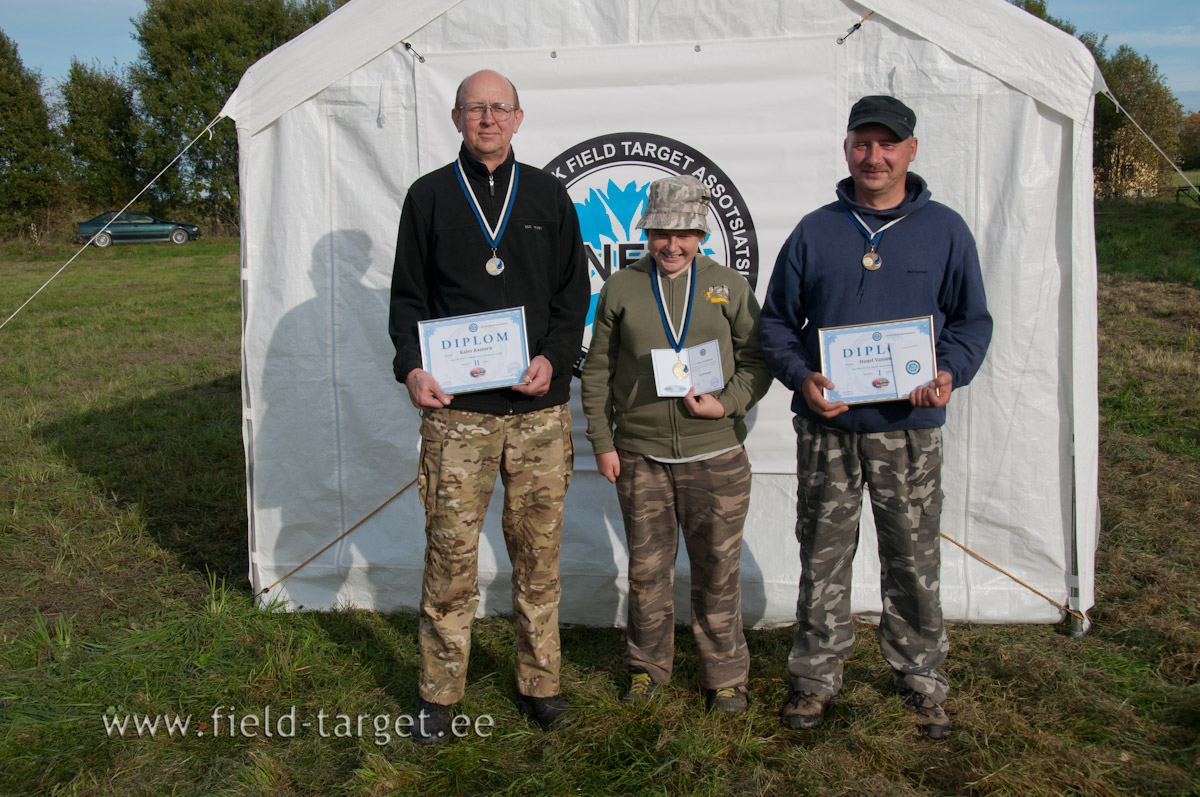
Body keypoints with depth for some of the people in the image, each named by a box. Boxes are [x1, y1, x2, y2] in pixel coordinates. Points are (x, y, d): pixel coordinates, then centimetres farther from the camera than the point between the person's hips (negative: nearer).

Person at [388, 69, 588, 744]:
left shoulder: (548, 195, 13)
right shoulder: (430, 196, 10)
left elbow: (574, 291, 11)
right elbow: (408, 295, 9)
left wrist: (554, 359, -6)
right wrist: (412, 366, -7)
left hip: (540, 409, 1)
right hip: (456, 409, -1)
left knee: (539, 551, 7)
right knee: (451, 552, 1)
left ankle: (540, 684, 22)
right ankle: (440, 695, 16)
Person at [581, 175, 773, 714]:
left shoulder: (730, 288, 6)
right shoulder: (620, 289, 6)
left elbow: (757, 362, 8)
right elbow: (597, 372, 9)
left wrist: (726, 404, -10)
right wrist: (602, 442, 4)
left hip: (716, 456, 0)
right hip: (639, 457, 1)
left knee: (718, 569, 6)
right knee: (647, 568, 9)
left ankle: (725, 676, 23)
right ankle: (647, 668, 28)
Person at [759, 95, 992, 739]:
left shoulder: (945, 231, 5)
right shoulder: (814, 231, 6)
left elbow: (972, 319, 9)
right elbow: (776, 320, 9)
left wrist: (949, 373, -12)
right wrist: (801, 376, -10)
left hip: (909, 428, 0)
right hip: (826, 426, 1)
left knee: (913, 560, 7)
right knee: (823, 556, 8)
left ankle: (919, 678, 26)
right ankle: (816, 675, 23)